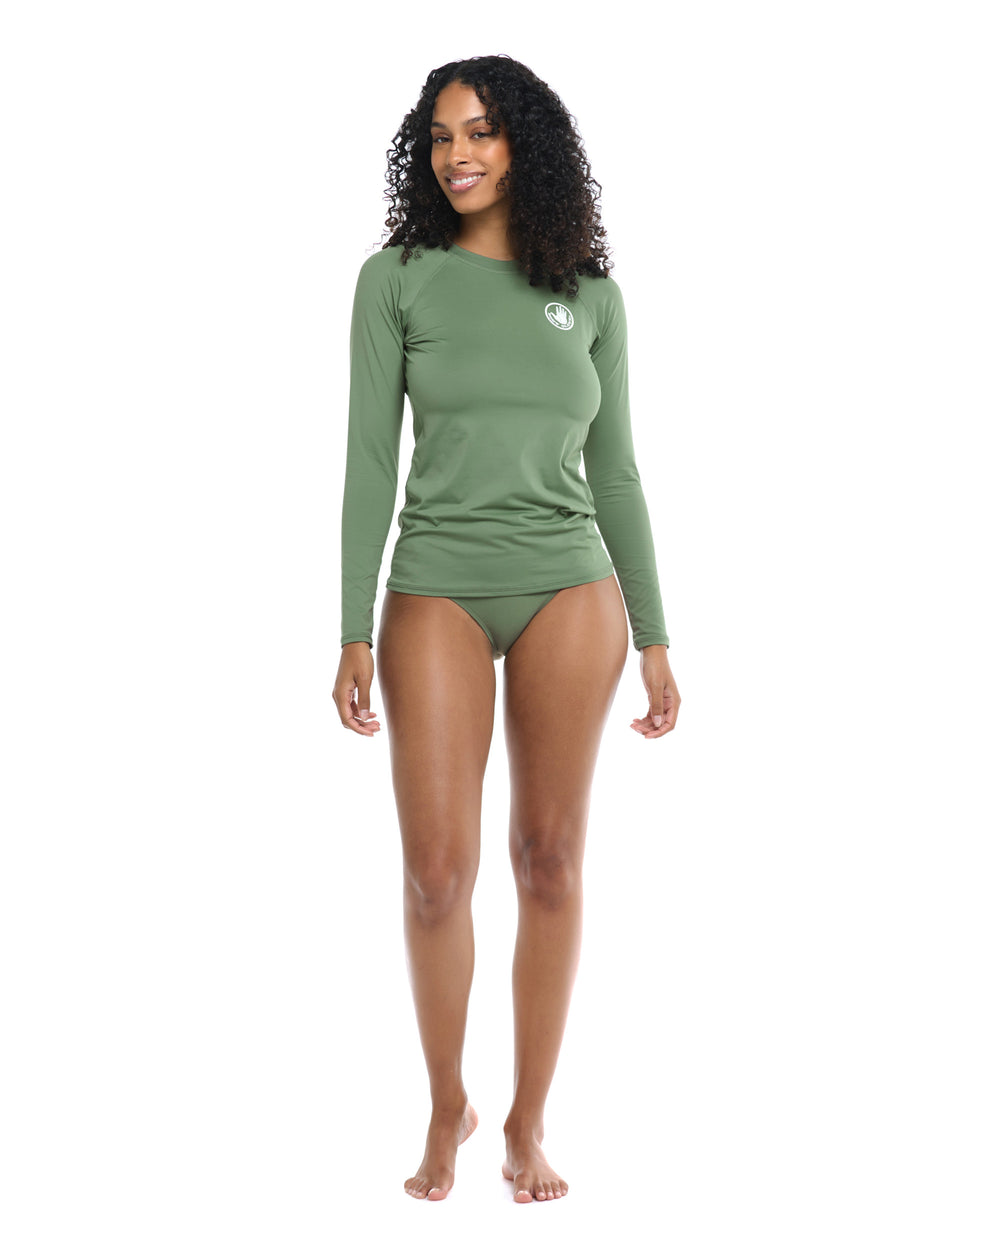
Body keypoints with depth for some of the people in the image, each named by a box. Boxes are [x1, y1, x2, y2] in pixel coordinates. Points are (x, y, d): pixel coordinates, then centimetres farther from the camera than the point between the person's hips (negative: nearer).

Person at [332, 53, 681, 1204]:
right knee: (439, 871, -4)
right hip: (437, 591, -1)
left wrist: (654, 637, 8)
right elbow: (370, 459, 0)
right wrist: (353, 635, -6)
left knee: (549, 859, 4)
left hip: (569, 590, 2)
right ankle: (446, 1107, 19)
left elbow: (614, 472, 11)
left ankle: (528, 1123, 16)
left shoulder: (590, 294, 8)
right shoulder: (397, 278, 4)